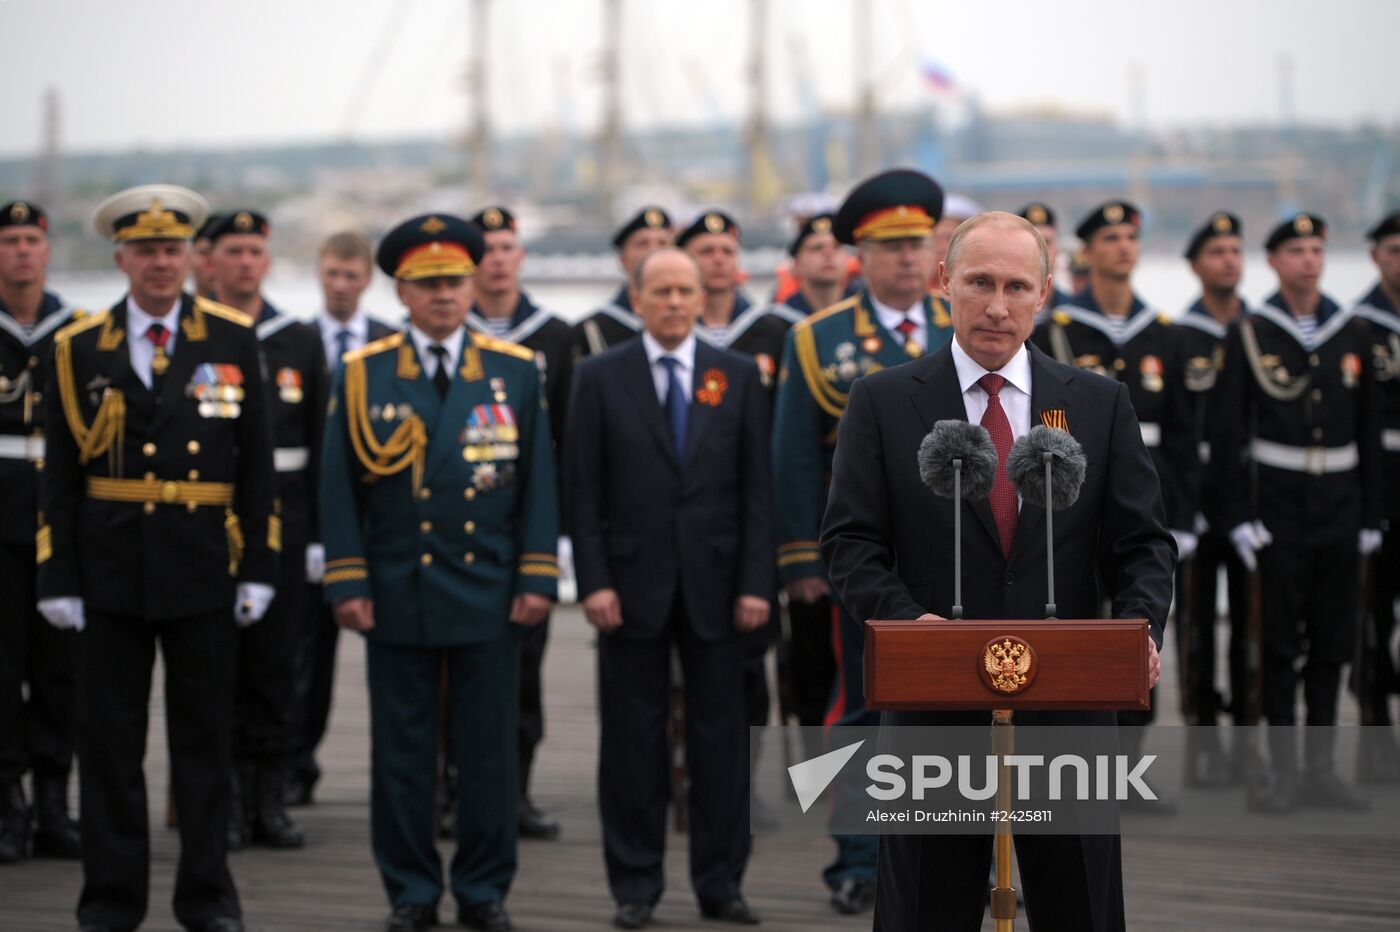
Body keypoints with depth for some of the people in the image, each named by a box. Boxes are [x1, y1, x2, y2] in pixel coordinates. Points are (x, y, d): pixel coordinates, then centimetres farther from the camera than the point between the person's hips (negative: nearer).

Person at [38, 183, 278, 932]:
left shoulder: (233, 340, 3)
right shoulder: (78, 349, 4)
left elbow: (256, 464, 4)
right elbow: (59, 475, 4)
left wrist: (258, 568, -1)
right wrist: (57, 579, -2)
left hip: (203, 568, 0)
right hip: (110, 566, 0)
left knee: (204, 736, 6)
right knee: (109, 738, 4)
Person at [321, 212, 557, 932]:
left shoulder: (516, 371, 6)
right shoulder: (362, 375, 4)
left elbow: (538, 481, 5)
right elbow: (340, 486, 2)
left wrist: (538, 577, -1)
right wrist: (347, 582, -4)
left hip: (490, 595, 0)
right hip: (397, 595, 0)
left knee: (489, 751, 4)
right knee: (401, 751, 3)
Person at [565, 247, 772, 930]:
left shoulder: (738, 376, 6)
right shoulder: (600, 378, 2)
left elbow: (756, 486, 4)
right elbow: (582, 489, 0)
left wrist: (756, 583, -3)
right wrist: (594, 581, -8)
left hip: (716, 584, 1)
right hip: (633, 583, -1)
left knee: (720, 733, 4)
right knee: (633, 737, 4)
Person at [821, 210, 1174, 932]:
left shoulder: (1101, 405, 8)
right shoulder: (883, 401, 4)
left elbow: (1142, 542, 6)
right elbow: (850, 541, -1)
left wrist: (1140, 624, -15)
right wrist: (905, 617, -20)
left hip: (1068, 706, 1)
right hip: (934, 709, -1)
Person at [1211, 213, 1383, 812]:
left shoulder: (1353, 334, 8)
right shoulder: (1249, 335, -1)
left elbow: (1369, 428, 11)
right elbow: (1226, 431, -3)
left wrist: (1372, 514, 7)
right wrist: (1238, 516, -9)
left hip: (1339, 510, 3)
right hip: (1278, 510, -3)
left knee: (1333, 643, 6)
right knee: (1280, 645, -2)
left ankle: (1321, 769, 13)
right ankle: (1283, 772, 3)